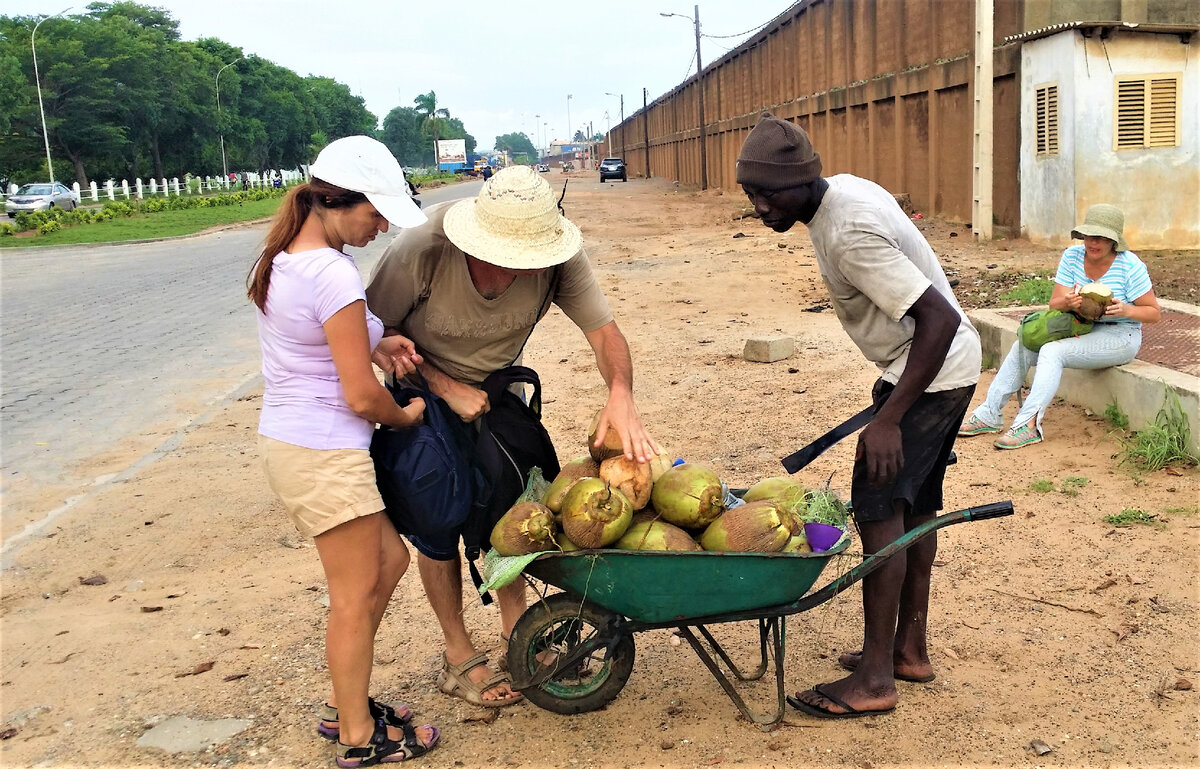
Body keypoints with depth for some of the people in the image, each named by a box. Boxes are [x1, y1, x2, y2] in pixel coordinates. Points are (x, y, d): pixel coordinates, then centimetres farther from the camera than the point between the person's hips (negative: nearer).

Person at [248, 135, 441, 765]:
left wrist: (376, 343, 7)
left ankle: (345, 706, 32)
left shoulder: (284, 258, 6)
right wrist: (407, 416, 1)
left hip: (288, 441, 10)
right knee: (358, 595, 6)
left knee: (390, 559, 20)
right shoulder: (333, 275, -23)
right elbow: (361, 396, -19)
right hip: (325, 454, -10)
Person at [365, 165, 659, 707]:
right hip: (425, 393, -3)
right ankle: (458, 657, 18)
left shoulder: (557, 258, -28)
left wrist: (621, 395, -46)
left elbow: (603, 330, -26)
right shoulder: (422, 250, -35)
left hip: (497, 389, 3)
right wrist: (447, 388, -27)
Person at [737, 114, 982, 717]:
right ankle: (910, 649, 28)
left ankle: (875, 679, -1)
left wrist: (889, 417, -31)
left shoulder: (850, 235, -28)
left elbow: (940, 318, -32)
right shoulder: (843, 189, 3)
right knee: (914, 502, 15)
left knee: (878, 505, -8)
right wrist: (893, 387, 23)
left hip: (931, 370, -10)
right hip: (947, 366, 10)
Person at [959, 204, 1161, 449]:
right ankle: (990, 414, -10)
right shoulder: (1072, 256, -2)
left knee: (1052, 352, -28)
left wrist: (1127, 310, -30)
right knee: (1023, 345, -10)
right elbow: (1054, 304, -7)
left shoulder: (1130, 266, -14)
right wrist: (1067, 302, -31)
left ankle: (1028, 424, -35)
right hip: (1081, 329, 6)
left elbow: (1154, 313, -9)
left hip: (1119, 337, -6)